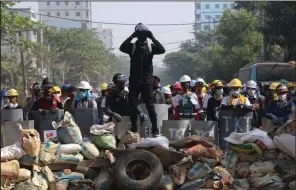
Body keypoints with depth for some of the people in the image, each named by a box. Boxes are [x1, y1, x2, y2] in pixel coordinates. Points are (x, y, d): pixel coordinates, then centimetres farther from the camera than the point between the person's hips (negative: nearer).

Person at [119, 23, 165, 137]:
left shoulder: (151, 46, 7)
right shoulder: (132, 46, 5)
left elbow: (162, 50, -10)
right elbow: (122, 48, -14)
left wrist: (152, 38, -10)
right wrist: (132, 36, -13)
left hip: (147, 80, -1)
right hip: (134, 80, 1)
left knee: (150, 106, -4)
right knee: (133, 106, 3)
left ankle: (155, 130, -3)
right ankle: (134, 130, 10)